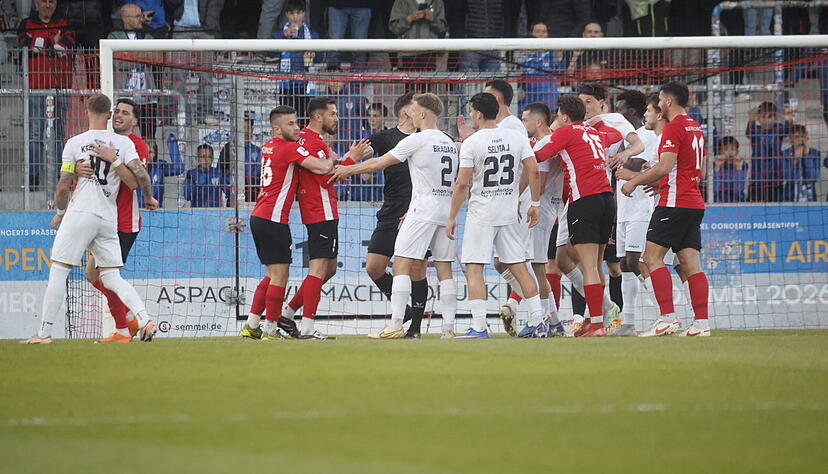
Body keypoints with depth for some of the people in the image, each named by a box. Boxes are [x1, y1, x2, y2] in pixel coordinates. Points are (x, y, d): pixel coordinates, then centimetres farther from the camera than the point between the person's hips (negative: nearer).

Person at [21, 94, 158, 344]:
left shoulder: (75, 143, 0)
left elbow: (63, 186, 1)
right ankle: (144, 319, -11)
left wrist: (60, 211, 17)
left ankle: (44, 332, -2)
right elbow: (136, 179, -3)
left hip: (80, 213, -4)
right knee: (112, 278, 8)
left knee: (58, 271, 1)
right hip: (109, 218, 4)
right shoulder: (124, 143, 8)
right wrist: (115, 161, 4)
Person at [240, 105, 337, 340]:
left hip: (258, 217, 9)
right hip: (274, 219, -9)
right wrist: (332, 159, 5)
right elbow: (322, 168, -17)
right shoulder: (290, 148, -12)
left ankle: (251, 325, 16)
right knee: (279, 276, -4)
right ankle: (271, 330, -4)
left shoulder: (269, 146, 14)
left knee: (273, 275, 16)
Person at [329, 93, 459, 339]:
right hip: (446, 210, 8)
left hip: (423, 211, -8)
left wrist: (348, 169, 10)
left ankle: (396, 324, -12)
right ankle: (449, 326, 4)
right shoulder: (448, 142, 15)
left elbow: (379, 163, -3)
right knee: (444, 267, 8)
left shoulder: (417, 140, -8)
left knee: (402, 263, -6)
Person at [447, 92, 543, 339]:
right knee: (519, 267, 11)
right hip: (510, 213, 5)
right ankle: (538, 322, 8)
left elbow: (462, 184, -11)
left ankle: (479, 328, -11)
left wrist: (452, 218, -4)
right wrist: (535, 203, 9)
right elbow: (533, 172, -1)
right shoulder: (517, 137, 3)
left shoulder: (471, 143, -9)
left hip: (481, 214, -5)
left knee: (473, 269, -2)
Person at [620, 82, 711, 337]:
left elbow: (665, 167, -19)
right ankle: (701, 322, -3)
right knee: (690, 262, 4)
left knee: (652, 257, -8)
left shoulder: (674, 127, -10)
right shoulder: (695, 128, 18)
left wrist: (635, 181, -7)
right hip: (695, 203, 9)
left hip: (674, 203, -9)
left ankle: (667, 317, -17)